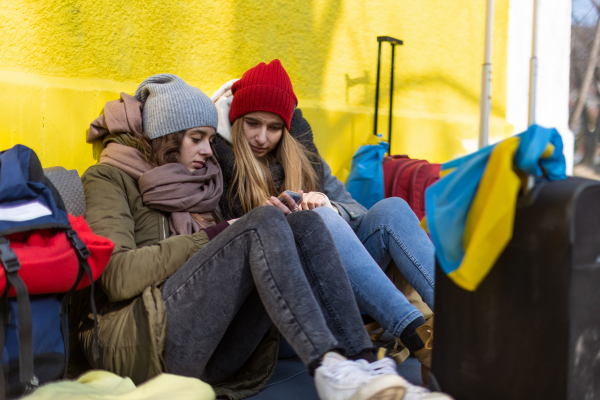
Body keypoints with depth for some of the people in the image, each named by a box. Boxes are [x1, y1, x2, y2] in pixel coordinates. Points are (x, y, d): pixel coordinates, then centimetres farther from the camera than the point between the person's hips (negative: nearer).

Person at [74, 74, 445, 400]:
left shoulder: (192, 182, 27)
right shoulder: (109, 178, 6)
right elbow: (118, 276, -11)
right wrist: (212, 236, -10)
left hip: (210, 357, 6)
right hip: (140, 343, -6)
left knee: (305, 224, -13)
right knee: (262, 223, -23)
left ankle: (362, 361, -29)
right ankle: (329, 367, -37)